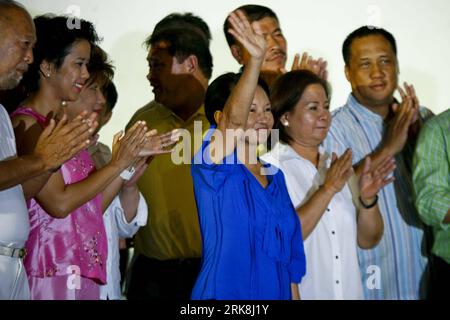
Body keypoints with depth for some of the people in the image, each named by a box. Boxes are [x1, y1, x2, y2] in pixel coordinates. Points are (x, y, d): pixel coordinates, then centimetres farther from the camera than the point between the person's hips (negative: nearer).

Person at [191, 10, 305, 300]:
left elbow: (291, 255, 13)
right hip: (225, 293, -6)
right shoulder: (212, 170, -10)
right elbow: (234, 119, -30)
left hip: (277, 292, 7)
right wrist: (255, 61, -42)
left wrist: (294, 293, 7)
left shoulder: (275, 177, 9)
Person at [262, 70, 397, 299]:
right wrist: (327, 189, -25)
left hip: (350, 291, 5)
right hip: (296, 293, -5)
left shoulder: (340, 166, 6)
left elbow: (368, 241, 4)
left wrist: (367, 199, -12)